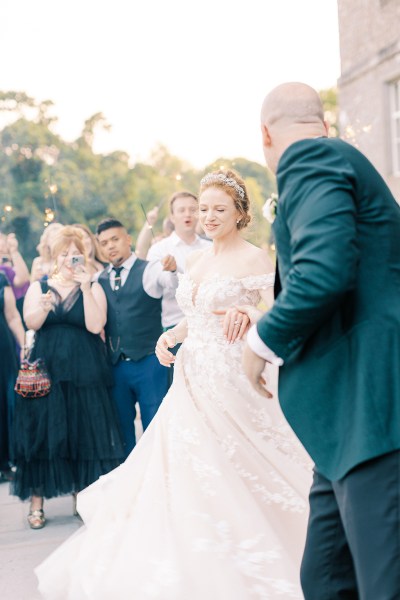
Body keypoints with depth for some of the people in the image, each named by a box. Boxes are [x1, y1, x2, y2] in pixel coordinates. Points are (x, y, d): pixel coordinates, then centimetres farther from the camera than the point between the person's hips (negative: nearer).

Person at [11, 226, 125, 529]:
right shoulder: (39, 286, 8)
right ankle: (37, 501, 12)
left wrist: (85, 288, -14)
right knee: (41, 434, 2)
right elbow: (31, 322, -7)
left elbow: (95, 326, -10)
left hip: (84, 374, -1)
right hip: (46, 371, 1)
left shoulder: (94, 288, 5)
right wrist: (44, 305, -27)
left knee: (84, 433, 2)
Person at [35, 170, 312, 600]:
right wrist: (171, 335, 3)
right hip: (191, 380, 7)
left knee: (228, 481, -3)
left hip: (232, 383, -7)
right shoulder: (196, 259, 14)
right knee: (181, 479, 11)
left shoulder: (254, 260, -8)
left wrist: (247, 315, -30)